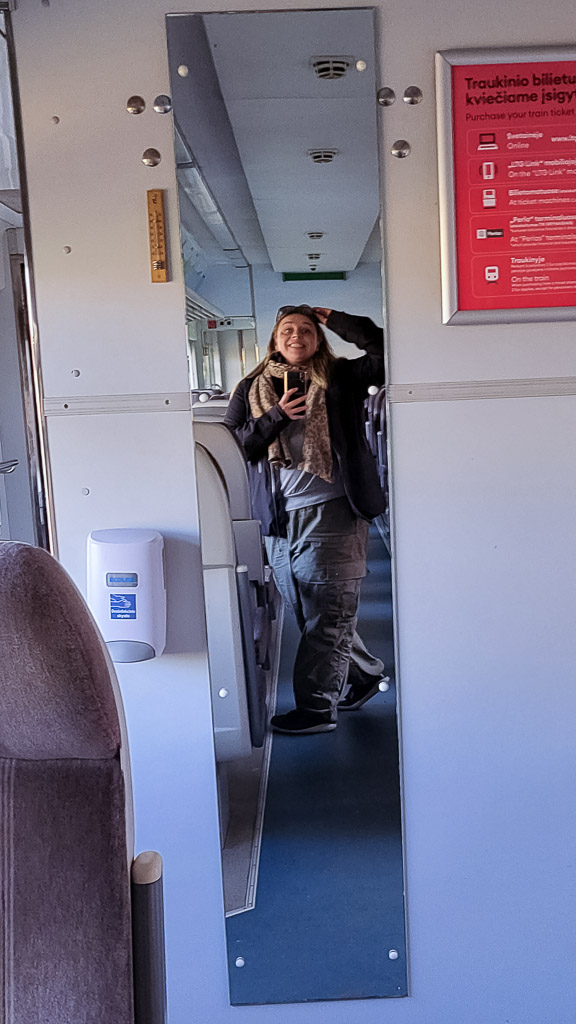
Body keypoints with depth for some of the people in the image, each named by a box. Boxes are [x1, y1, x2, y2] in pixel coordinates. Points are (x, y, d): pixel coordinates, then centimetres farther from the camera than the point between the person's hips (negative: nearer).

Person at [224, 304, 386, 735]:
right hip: (279, 521, 5)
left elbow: (386, 353, -9)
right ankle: (365, 674, 36)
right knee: (310, 617, 15)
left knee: (327, 617, -2)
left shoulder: (340, 379, 4)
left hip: (332, 514, -4)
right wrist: (276, 417, -10)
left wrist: (337, 319, -3)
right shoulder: (253, 388, 12)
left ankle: (316, 708, 9)